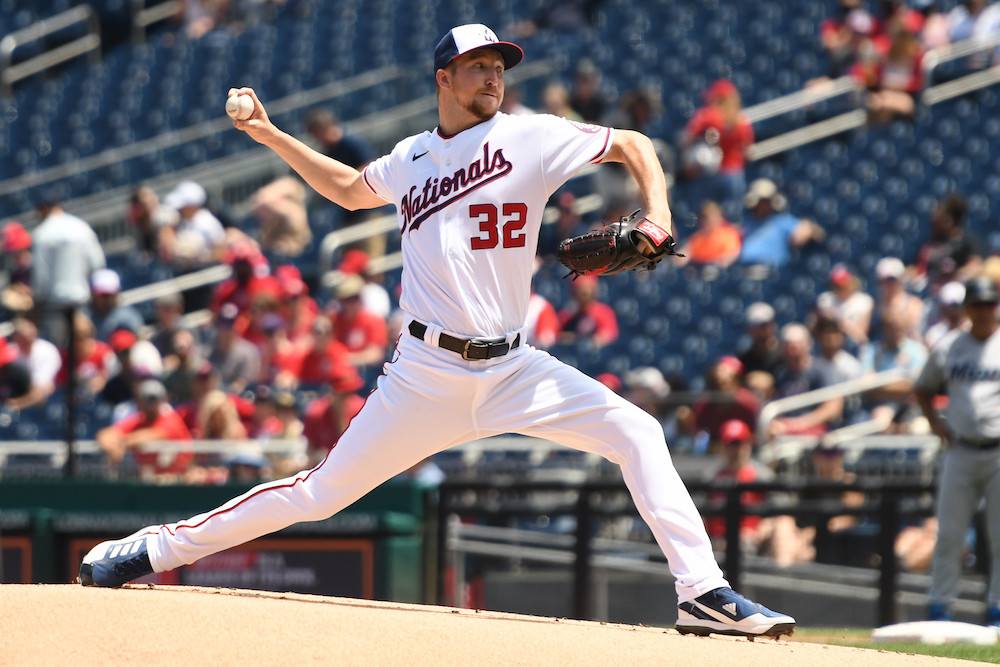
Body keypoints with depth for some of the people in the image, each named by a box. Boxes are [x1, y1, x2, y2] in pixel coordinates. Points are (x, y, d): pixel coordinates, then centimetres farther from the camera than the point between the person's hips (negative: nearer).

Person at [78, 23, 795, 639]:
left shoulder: (530, 138, 2)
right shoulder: (411, 159, 11)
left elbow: (634, 145, 4)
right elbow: (349, 188, 32)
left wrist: (658, 215, -13)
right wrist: (271, 135, 27)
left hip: (512, 368, 0)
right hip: (426, 373, 0)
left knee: (638, 433, -18)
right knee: (322, 491, 1)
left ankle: (704, 591, -16)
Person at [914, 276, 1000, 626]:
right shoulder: (948, 348, 9)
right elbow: (923, 389, 22)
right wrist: (935, 422, 5)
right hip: (959, 450, 3)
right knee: (948, 534, 2)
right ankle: (939, 607, 8)